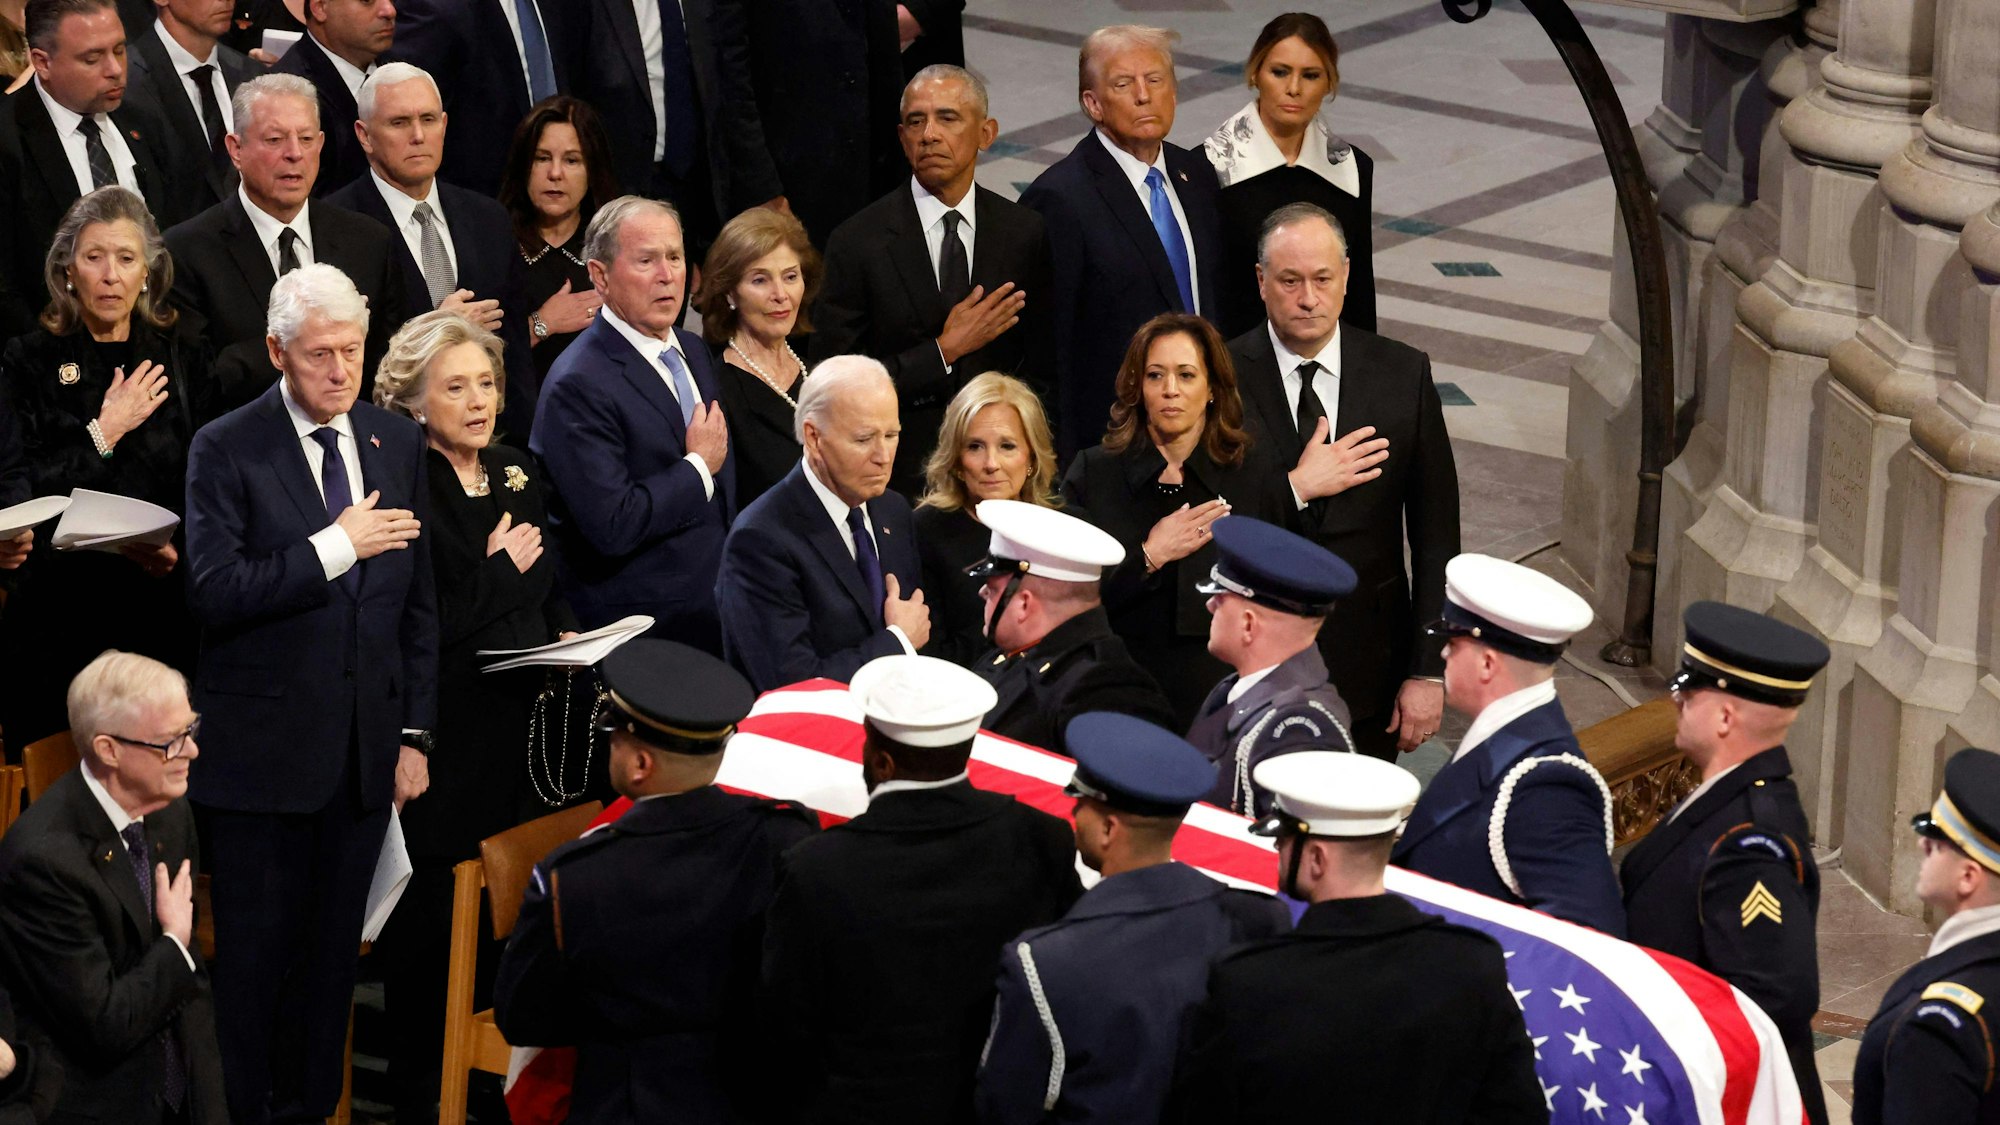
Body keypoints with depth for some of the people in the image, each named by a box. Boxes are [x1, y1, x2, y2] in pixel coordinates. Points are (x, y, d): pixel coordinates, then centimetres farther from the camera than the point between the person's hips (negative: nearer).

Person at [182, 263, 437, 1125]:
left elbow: (419, 600, 12)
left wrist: (414, 734, 8)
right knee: (256, 955, 2)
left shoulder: (396, 443, 8)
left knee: (332, 955, 10)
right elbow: (215, 591, -18)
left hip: (363, 750, 4)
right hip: (261, 750, -4)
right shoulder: (226, 449, -7)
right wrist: (334, 546, -20)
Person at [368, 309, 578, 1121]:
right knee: (431, 928, -1)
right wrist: (498, 571, -9)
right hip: (446, 739, -6)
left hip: (526, 731, 7)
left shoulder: (517, 476, 13)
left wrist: (567, 635, 7)